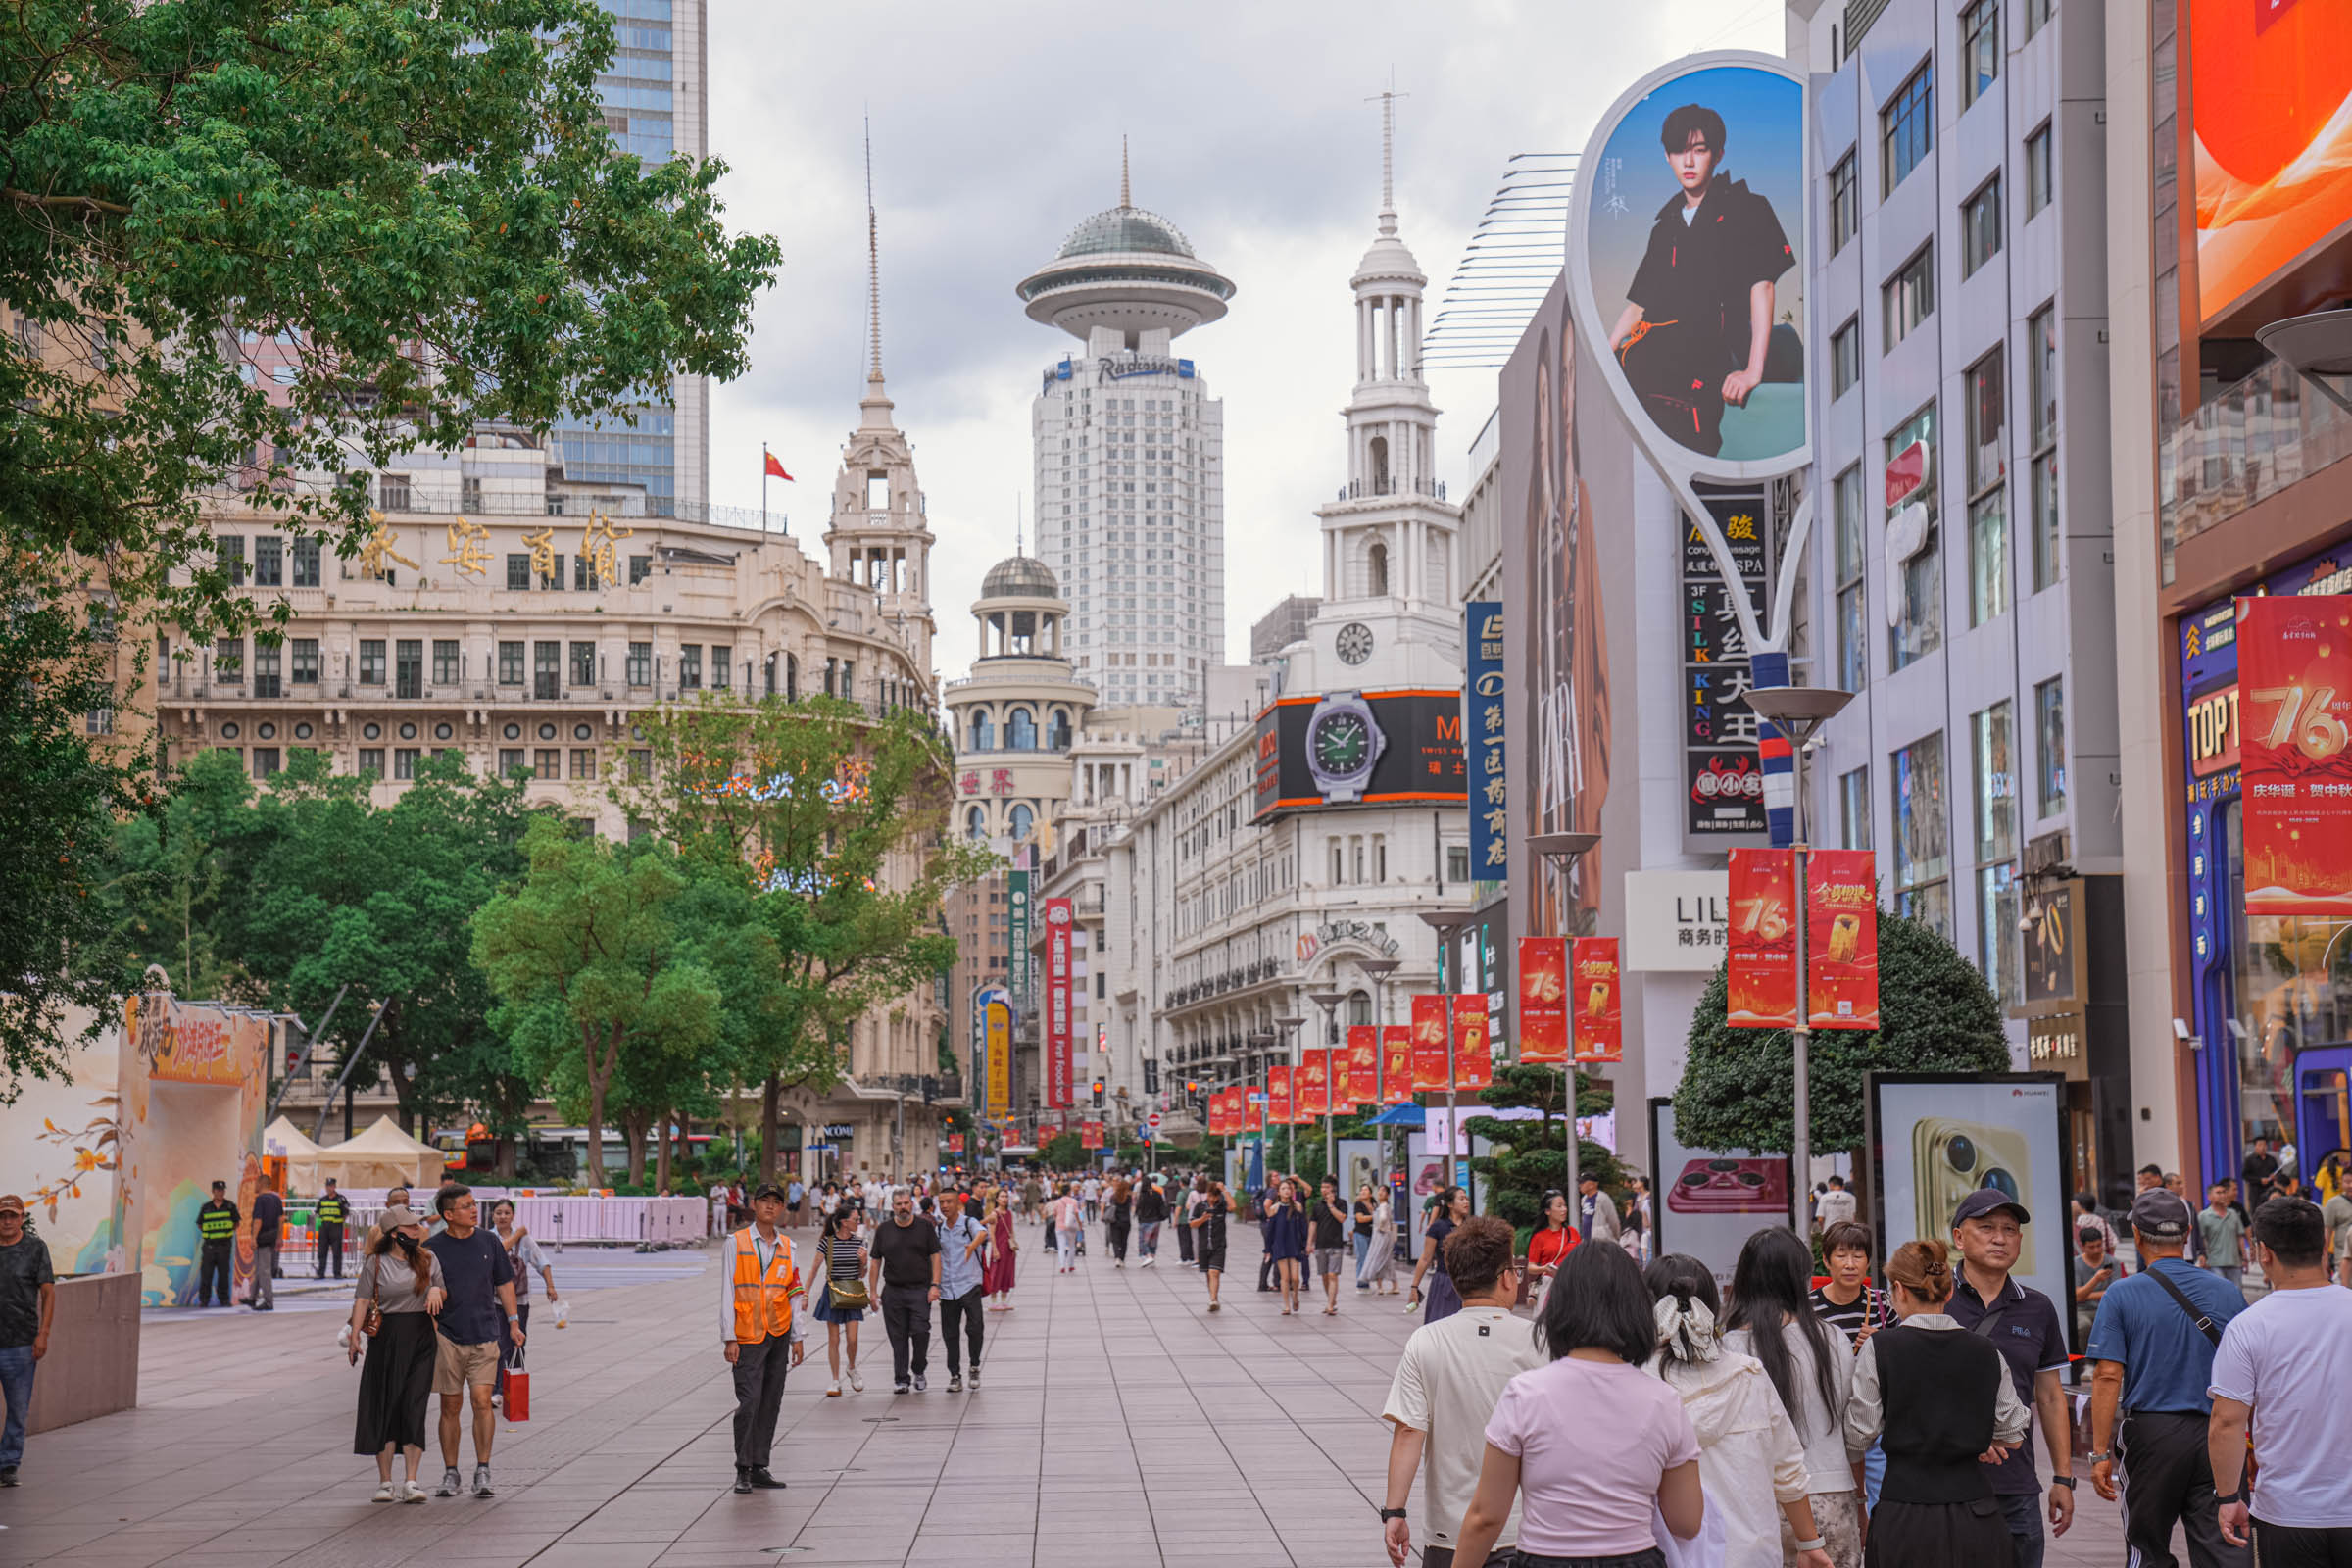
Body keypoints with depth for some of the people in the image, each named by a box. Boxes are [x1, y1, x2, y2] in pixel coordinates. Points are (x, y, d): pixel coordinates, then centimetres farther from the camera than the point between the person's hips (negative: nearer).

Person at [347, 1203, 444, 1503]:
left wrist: (437, 1290, -7)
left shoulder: (428, 1258, 10)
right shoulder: (375, 1263, 1)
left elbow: (445, 1295, 16)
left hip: (421, 1339, 2)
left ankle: (411, 1481, -4)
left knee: (414, 1408, -4)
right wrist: (355, 1336, -14)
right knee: (384, 1408, 1)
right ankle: (385, 1481, 8)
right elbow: (362, 1300, -4)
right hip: (386, 1339, -2)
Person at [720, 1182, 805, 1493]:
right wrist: (729, 1338, -8)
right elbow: (727, 1292, -3)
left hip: (779, 1335, 4)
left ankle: (760, 1468, 11)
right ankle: (743, 1470, -2)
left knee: (770, 1404, 5)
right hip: (747, 1337, -4)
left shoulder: (787, 1246, 10)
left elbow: (793, 1293, 14)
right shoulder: (737, 1242, -1)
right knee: (749, 1402, -11)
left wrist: (797, 1337, 9)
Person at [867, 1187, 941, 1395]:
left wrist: (935, 1285, -6)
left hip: (920, 1290, -2)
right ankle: (901, 1379, 9)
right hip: (892, 1290, 2)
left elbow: (935, 1257, 4)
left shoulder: (925, 1227, 4)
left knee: (920, 1331, -11)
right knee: (898, 1337, 2)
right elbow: (875, 1262, 10)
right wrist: (874, 1291, 5)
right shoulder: (883, 1230, 8)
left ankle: (918, 1371, 11)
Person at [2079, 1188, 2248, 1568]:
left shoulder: (2121, 1295, -4)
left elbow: (2108, 1376, -10)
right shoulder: (2228, 1293, 4)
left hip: (2151, 1434, -2)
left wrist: (2100, 1453, -6)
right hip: (2217, 1436, 2)